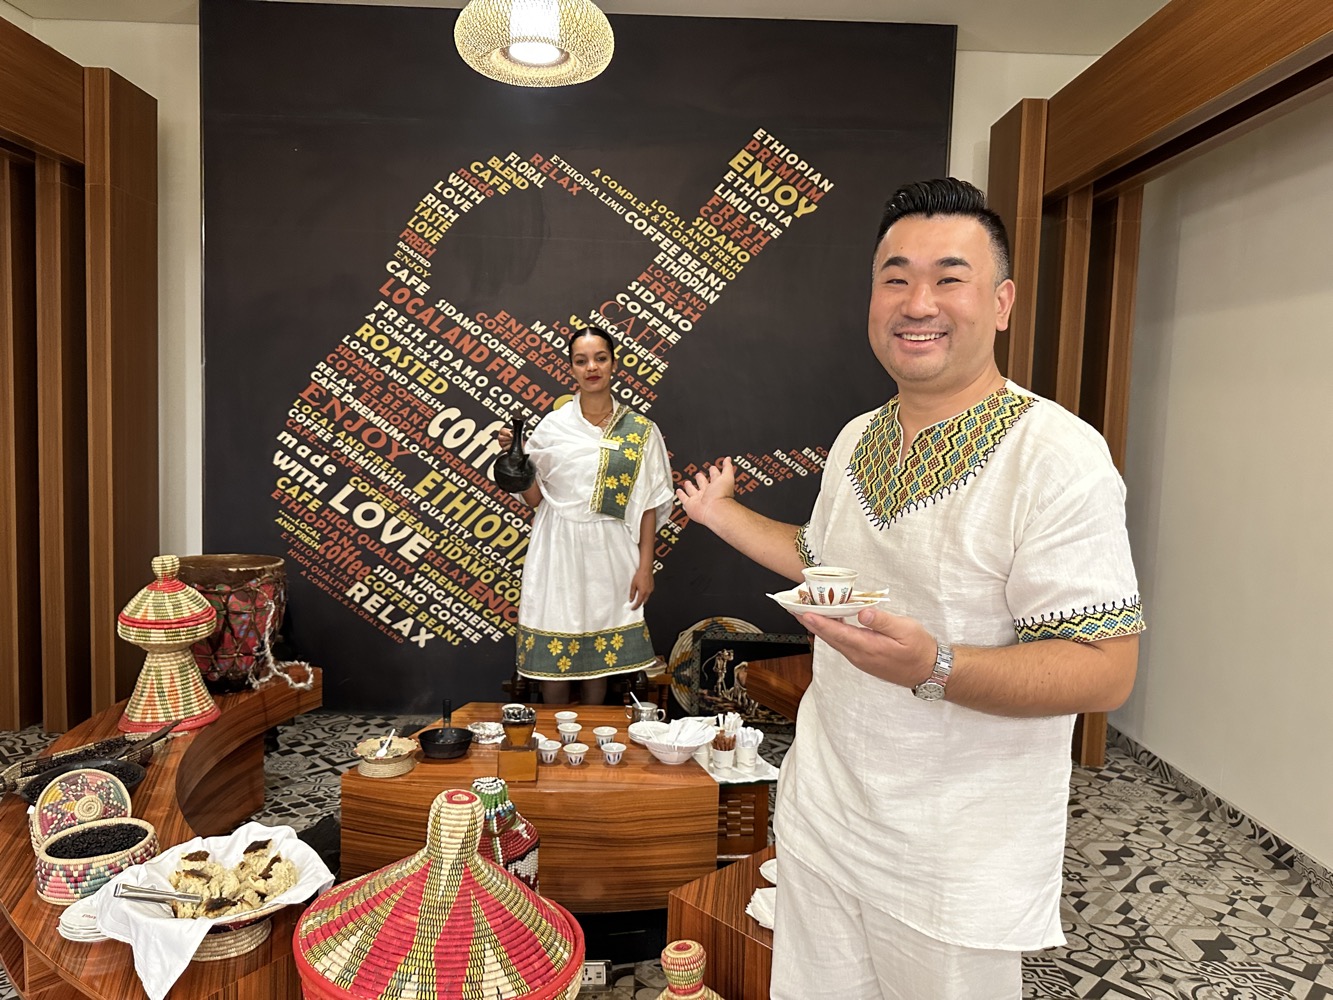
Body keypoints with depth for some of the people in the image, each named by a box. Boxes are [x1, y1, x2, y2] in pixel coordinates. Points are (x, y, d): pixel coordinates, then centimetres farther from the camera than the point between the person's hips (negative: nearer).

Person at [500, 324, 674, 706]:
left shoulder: (640, 430, 1)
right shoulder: (553, 426, 3)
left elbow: (649, 504, 1)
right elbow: (534, 497, 6)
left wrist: (645, 566, -3)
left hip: (609, 553, 0)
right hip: (559, 549, 0)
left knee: (601, 655, 8)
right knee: (553, 654, 4)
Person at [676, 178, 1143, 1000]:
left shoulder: (1058, 456, -19)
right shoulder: (856, 440, 4)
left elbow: (1106, 672, -22)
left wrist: (934, 668, -35)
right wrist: (722, 514, 17)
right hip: (822, 816, 6)